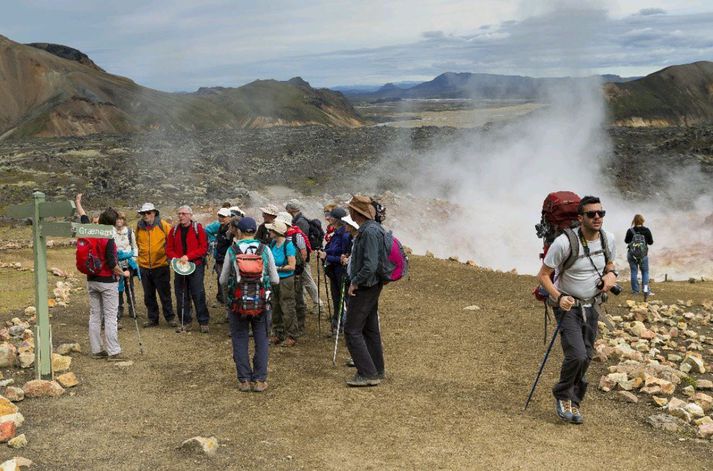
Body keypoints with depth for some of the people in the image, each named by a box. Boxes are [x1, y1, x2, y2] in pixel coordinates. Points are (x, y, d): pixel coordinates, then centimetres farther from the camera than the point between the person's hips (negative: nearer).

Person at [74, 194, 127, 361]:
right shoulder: (108, 239, -17)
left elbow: (83, 217, 20)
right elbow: (112, 264, -20)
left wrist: (77, 202, 37)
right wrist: (123, 273, -2)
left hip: (91, 280, 7)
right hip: (108, 282, -6)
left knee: (94, 316, 11)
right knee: (110, 317, -3)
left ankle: (96, 350, 15)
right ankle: (113, 352, -3)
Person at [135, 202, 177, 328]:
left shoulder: (163, 225, -8)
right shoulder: (139, 227, 3)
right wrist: (141, 253, 14)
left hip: (161, 265, -4)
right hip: (144, 266, 4)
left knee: (165, 294, 3)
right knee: (149, 295, 12)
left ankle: (170, 318, 13)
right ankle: (152, 318, 22)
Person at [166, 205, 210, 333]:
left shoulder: (198, 228, -3)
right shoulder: (174, 230, 9)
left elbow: (204, 248, -9)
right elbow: (169, 249, 10)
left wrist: (188, 257, -18)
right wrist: (176, 258, -9)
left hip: (196, 266, -4)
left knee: (198, 295, -4)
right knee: (181, 295, 6)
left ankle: (203, 322, 5)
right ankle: (185, 322, 17)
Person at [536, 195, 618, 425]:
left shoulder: (608, 239, -4)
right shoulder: (564, 242, -23)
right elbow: (543, 275, -15)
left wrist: (611, 274, -7)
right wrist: (558, 297, -29)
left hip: (591, 306, 6)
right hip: (568, 305, -6)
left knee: (585, 358, 9)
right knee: (577, 355, -18)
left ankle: (573, 401, 29)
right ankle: (563, 396, 9)